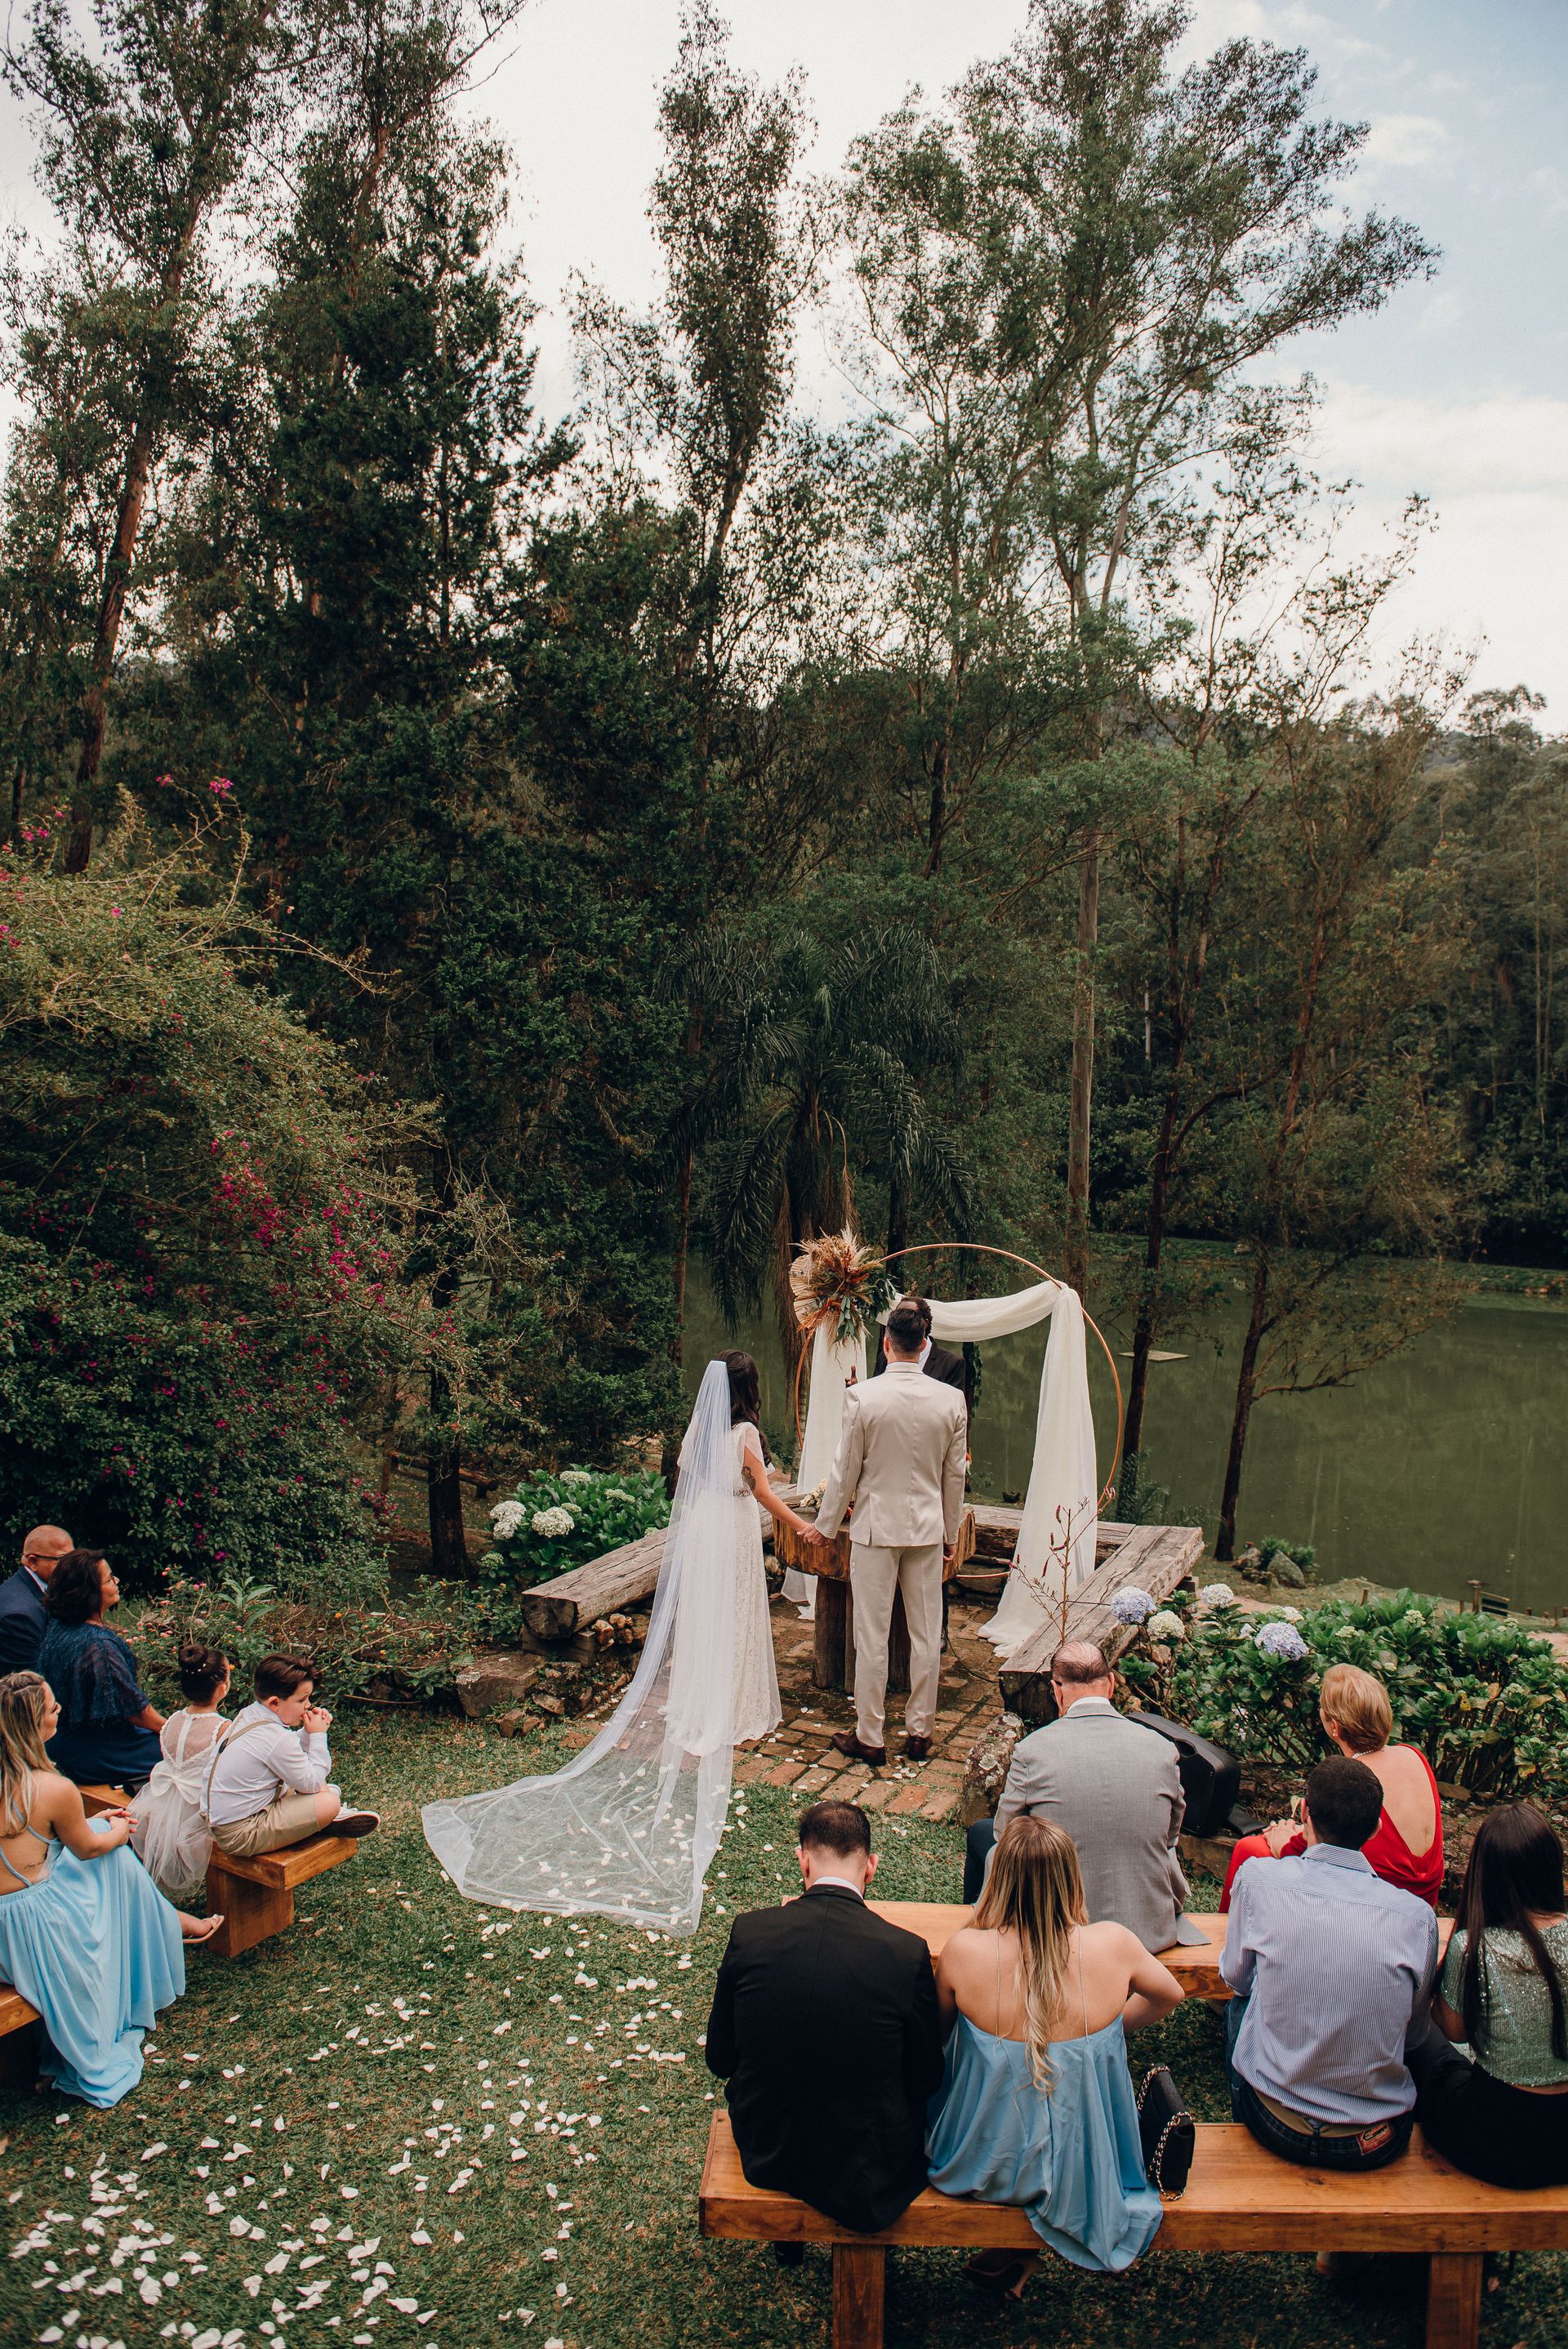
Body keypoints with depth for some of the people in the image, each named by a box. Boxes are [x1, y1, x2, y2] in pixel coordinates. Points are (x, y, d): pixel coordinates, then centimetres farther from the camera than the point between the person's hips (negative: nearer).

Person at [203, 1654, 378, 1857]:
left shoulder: (249, 1715, 4)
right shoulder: (276, 1739, -26)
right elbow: (312, 1783, -15)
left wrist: (308, 1731, 2)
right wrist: (318, 1735, -8)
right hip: (240, 1837, -10)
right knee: (329, 1803, -18)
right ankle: (325, 1822, 11)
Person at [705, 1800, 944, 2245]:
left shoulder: (750, 1931, -15)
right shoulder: (906, 1952, -20)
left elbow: (720, 2060, -2)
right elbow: (927, 2078, -6)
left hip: (763, 2155, 2)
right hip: (867, 2173, -2)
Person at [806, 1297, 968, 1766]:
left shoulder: (862, 1396, -15)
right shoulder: (951, 1399, -6)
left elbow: (845, 1470, -7)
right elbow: (955, 1475, 3)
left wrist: (825, 1526, 7)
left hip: (875, 1528, -3)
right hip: (928, 1528, 3)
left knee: (872, 1636, 6)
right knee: (926, 1634, 12)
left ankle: (870, 1736, 15)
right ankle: (920, 1731, 23)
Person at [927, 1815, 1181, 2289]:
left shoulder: (964, 1950, -21)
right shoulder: (1114, 1944, -18)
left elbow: (937, 2027, -1)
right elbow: (1169, 1995, 4)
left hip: (982, 2162, 0)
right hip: (1085, 2168, 0)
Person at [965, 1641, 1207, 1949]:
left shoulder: (1031, 1750, -17)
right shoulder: (1162, 1748, -9)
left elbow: (1005, 1833, -1)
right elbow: (1171, 1835, 7)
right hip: (1151, 1930, 3)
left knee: (981, 1832, 23)